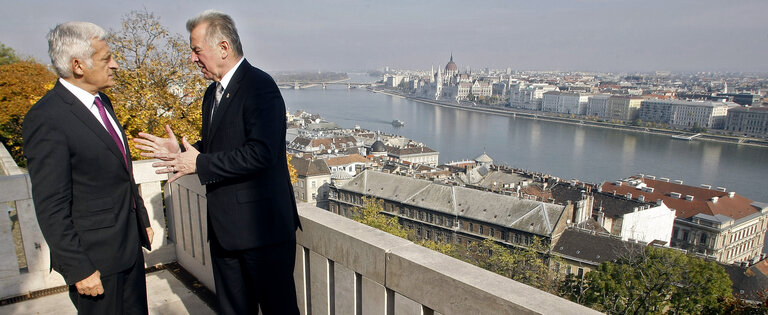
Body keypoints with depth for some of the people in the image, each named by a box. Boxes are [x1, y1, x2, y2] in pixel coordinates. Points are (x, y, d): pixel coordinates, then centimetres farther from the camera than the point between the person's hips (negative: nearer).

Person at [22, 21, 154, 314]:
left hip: (130, 244, 8)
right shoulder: (46, 119, -19)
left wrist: (142, 219, 18)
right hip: (96, 256, -8)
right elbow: (51, 208, -19)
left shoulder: (101, 101, 8)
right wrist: (79, 270, -17)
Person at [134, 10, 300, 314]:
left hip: (262, 225, -9)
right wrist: (179, 151, 4)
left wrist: (199, 163, -18)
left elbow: (260, 152, -26)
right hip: (224, 227, 9)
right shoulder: (213, 92, 14)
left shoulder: (259, 86, -16)